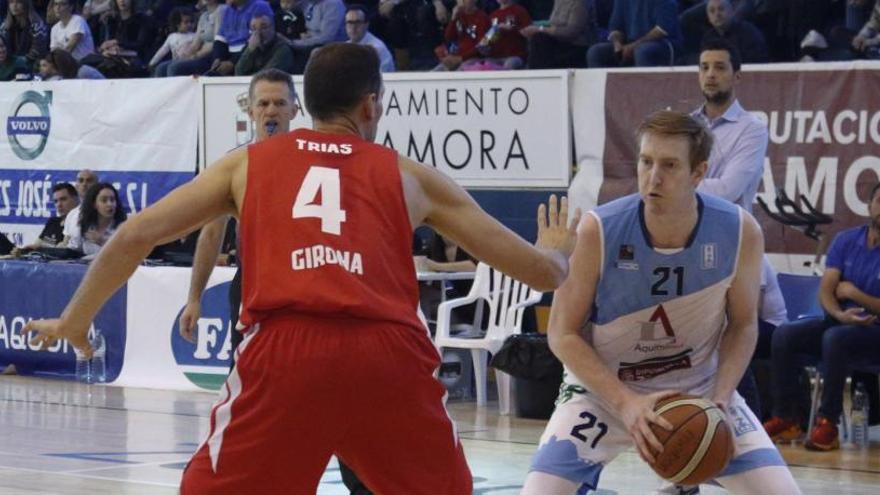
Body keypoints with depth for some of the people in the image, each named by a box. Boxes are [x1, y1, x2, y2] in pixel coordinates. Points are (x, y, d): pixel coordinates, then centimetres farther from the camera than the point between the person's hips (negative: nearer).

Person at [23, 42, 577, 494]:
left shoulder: (247, 163, 22)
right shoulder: (409, 175, 23)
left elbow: (135, 236, 16)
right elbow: (543, 272, 26)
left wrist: (75, 320, 31)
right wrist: (557, 251, 51)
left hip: (286, 351, -1)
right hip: (390, 354, 1)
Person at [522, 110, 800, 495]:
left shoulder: (741, 233, -19)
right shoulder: (597, 232, -24)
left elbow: (742, 324, -2)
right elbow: (563, 333, -15)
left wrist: (719, 399, -19)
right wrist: (625, 403, -26)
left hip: (699, 387, 2)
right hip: (603, 388, -2)